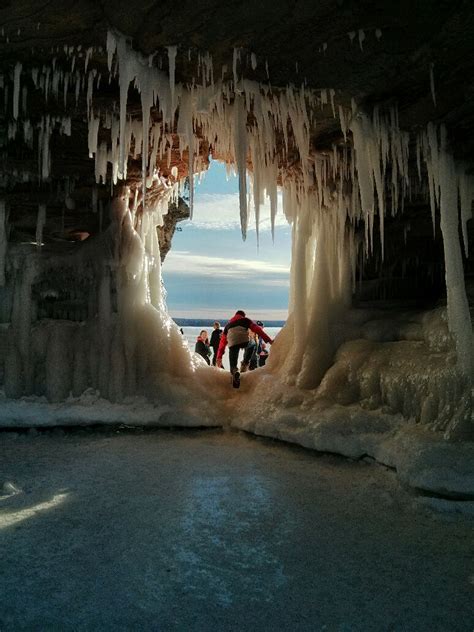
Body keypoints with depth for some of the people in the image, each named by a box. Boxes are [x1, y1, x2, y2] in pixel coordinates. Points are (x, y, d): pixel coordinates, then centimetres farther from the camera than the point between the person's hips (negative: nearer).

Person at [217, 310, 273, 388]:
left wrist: (219, 357, 37)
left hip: (232, 343, 2)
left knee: (233, 364, 9)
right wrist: (268, 340, 13)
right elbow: (257, 329, 16)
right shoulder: (245, 320, 30)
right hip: (244, 340, -2)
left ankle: (234, 371, -23)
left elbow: (222, 342, 35)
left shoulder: (228, 324, 37)